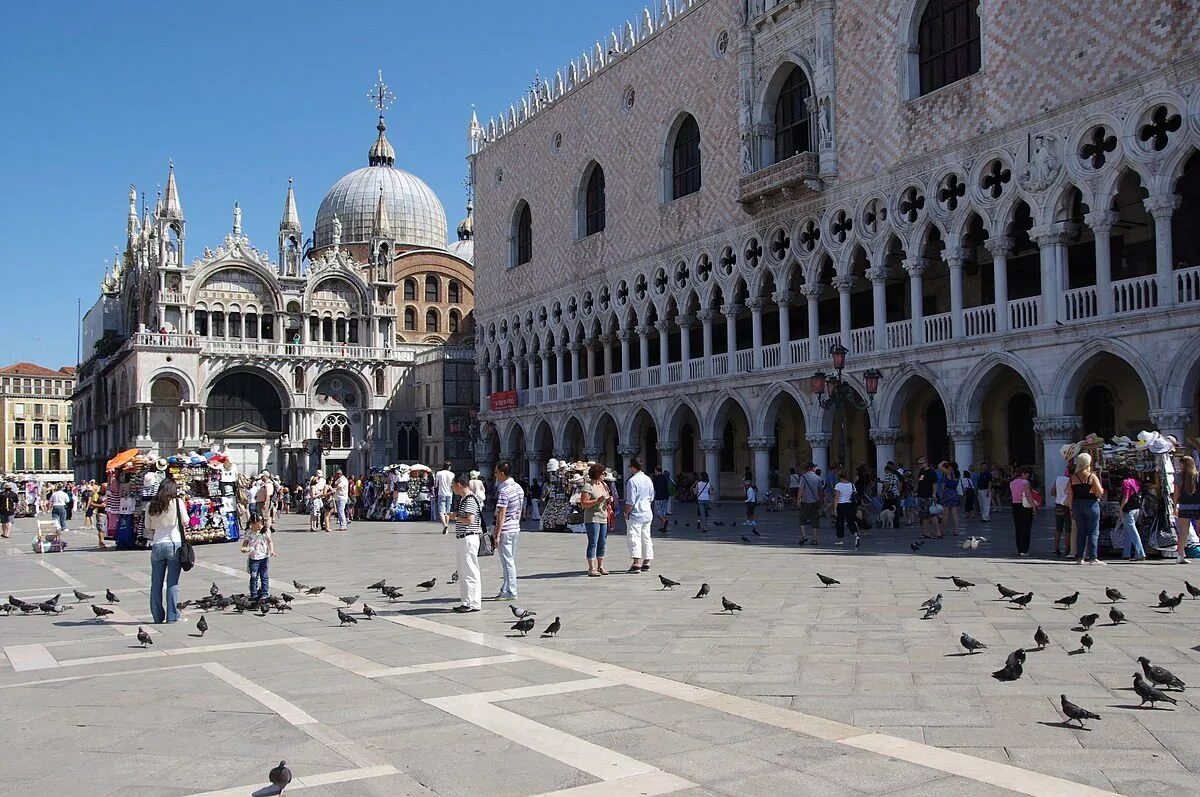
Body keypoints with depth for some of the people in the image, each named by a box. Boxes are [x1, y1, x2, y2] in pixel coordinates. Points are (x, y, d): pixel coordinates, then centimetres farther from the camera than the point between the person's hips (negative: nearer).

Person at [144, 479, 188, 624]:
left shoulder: (151, 506, 6)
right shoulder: (177, 502, -4)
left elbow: (148, 528, 10)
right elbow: (185, 522, 2)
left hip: (157, 545, 3)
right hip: (174, 544, -3)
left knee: (156, 583, 11)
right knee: (173, 583, 1)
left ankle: (158, 617, 15)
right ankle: (172, 618, 1)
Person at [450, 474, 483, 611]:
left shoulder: (470, 500, -15)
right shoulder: (463, 499, 16)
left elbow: (470, 520, -25)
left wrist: (456, 517, -11)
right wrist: (453, 515, 12)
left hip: (469, 539, -10)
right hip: (461, 539, 10)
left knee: (470, 573, -5)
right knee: (462, 573, 13)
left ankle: (474, 604, -1)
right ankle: (466, 602, 20)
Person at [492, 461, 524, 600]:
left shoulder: (504, 491, -19)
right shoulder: (518, 487, 9)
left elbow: (501, 515, -21)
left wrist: (497, 535, -19)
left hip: (505, 530, -9)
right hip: (515, 528, 9)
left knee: (507, 562, -2)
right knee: (510, 561, 15)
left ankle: (510, 592, 2)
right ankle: (506, 589, 24)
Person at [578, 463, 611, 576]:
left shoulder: (604, 485, 15)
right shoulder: (588, 486, -9)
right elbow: (583, 503, -15)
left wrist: (609, 501, 2)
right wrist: (598, 501, -23)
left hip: (604, 518, 8)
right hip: (592, 518, -7)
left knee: (603, 543, 8)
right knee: (593, 543, -9)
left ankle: (600, 567, 15)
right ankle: (591, 569, -8)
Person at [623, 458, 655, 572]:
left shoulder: (632, 481, -16)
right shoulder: (648, 479, 9)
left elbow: (630, 501, -18)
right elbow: (651, 497, 17)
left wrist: (626, 513, -7)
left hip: (635, 514, -8)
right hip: (647, 513, 8)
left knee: (633, 537, -7)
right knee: (646, 538, 12)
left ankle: (636, 564, -14)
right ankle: (646, 563, 16)